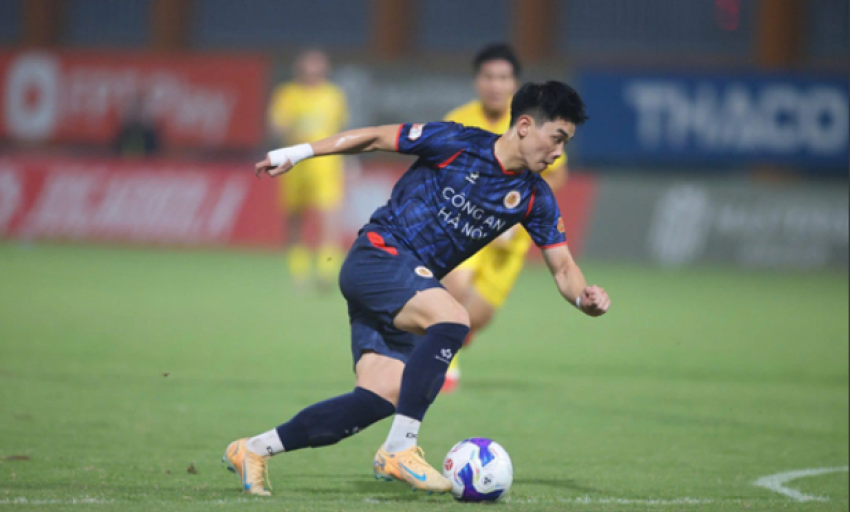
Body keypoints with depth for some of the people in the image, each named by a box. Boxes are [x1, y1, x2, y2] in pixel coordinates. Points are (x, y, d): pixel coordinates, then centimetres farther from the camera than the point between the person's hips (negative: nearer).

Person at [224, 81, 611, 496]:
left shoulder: (534, 198, 4)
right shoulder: (456, 144, -12)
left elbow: (562, 267, 6)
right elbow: (377, 137, -2)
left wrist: (585, 298, -16)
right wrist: (299, 152, -1)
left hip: (414, 283, 7)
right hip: (376, 256, -7)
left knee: (381, 399, -8)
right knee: (452, 319, -32)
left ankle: (252, 450, 5)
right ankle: (399, 450, -30)